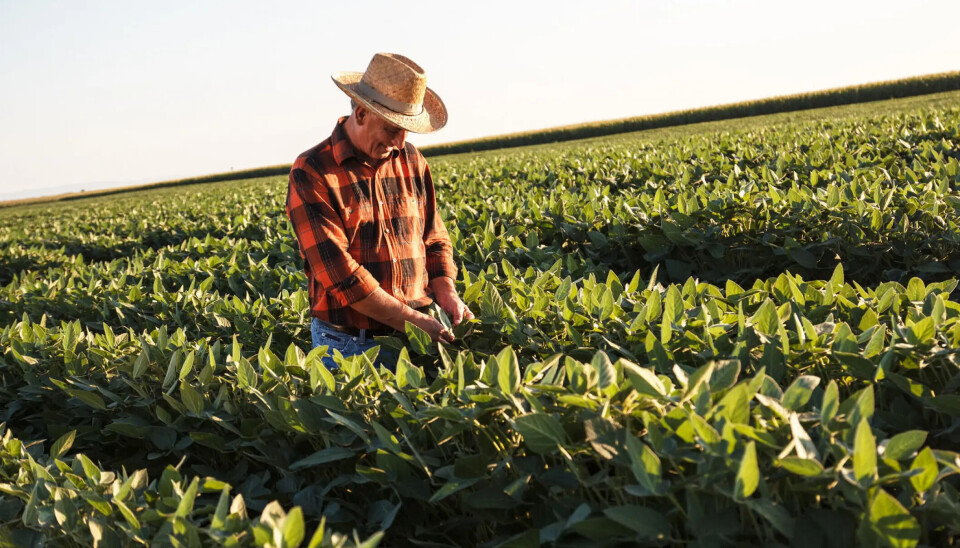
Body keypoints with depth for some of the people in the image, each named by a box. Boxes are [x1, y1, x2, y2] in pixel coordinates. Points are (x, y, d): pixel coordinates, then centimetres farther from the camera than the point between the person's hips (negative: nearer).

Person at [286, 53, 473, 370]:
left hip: (415, 335, 5)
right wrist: (412, 320, -20)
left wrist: (445, 291, -5)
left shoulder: (411, 160, 7)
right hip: (347, 344, -5)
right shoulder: (311, 174, -12)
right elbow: (339, 272, -19)